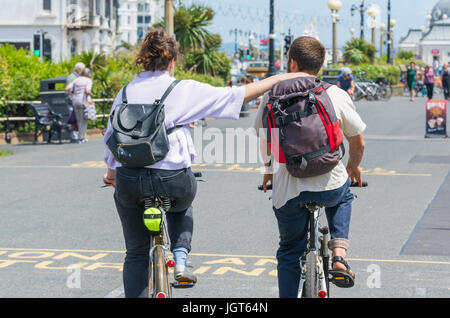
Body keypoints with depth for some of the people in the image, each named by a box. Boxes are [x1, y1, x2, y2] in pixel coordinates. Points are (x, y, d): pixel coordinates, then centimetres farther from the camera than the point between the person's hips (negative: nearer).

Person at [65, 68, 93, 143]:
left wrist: (72, 96, 13)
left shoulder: (76, 80, 12)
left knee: (79, 120, 14)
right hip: (84, 101, -5)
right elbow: (87, 91, -17)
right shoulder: (88, 80, -1)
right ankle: (81, 138, 2)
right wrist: (91, 94, 3)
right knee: (83, 120, 4)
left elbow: (67, 89, 1)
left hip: (75, 101, 5)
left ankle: (83, 136, 14)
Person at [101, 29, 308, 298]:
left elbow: (111, 135, 14)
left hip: (129, 181, 2)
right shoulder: (185, 91, -2)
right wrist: (278, 79, 11)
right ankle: (180, 258, 17)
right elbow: (238, 95, 1)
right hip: (174, 179, -2)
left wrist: (111, 170, 31)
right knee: (182, 204, 36)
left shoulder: (125, 93, 7)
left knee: (136, 253, 16)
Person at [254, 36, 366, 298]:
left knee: (289, 254, 19)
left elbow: (262, 140, 13)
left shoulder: (273, 95, 0)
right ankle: (339, 252, 16)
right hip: (330, 185, 0)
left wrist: (269, 169, 33)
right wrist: (353, 167, 30)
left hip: (287, 190, 0)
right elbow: (358, 143, 8)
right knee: (343, 197, 36)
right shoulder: (336, 95, 0)